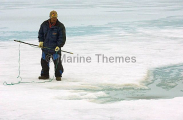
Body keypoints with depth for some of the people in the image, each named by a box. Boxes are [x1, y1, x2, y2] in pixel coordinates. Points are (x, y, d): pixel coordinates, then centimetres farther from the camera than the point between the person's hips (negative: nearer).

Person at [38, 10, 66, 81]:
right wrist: (41, 41, 4)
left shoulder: (60, 26, -7)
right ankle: (45, 75, 23)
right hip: (45, 47, 4)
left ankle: (58, 75, 8)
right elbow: (40, 33, 18)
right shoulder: (44, 24, 5)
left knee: (57, 62, -6)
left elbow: (62, 37, -8)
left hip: (55, 48, -4)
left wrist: (59, 46, -18)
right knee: (44, 61, 10)